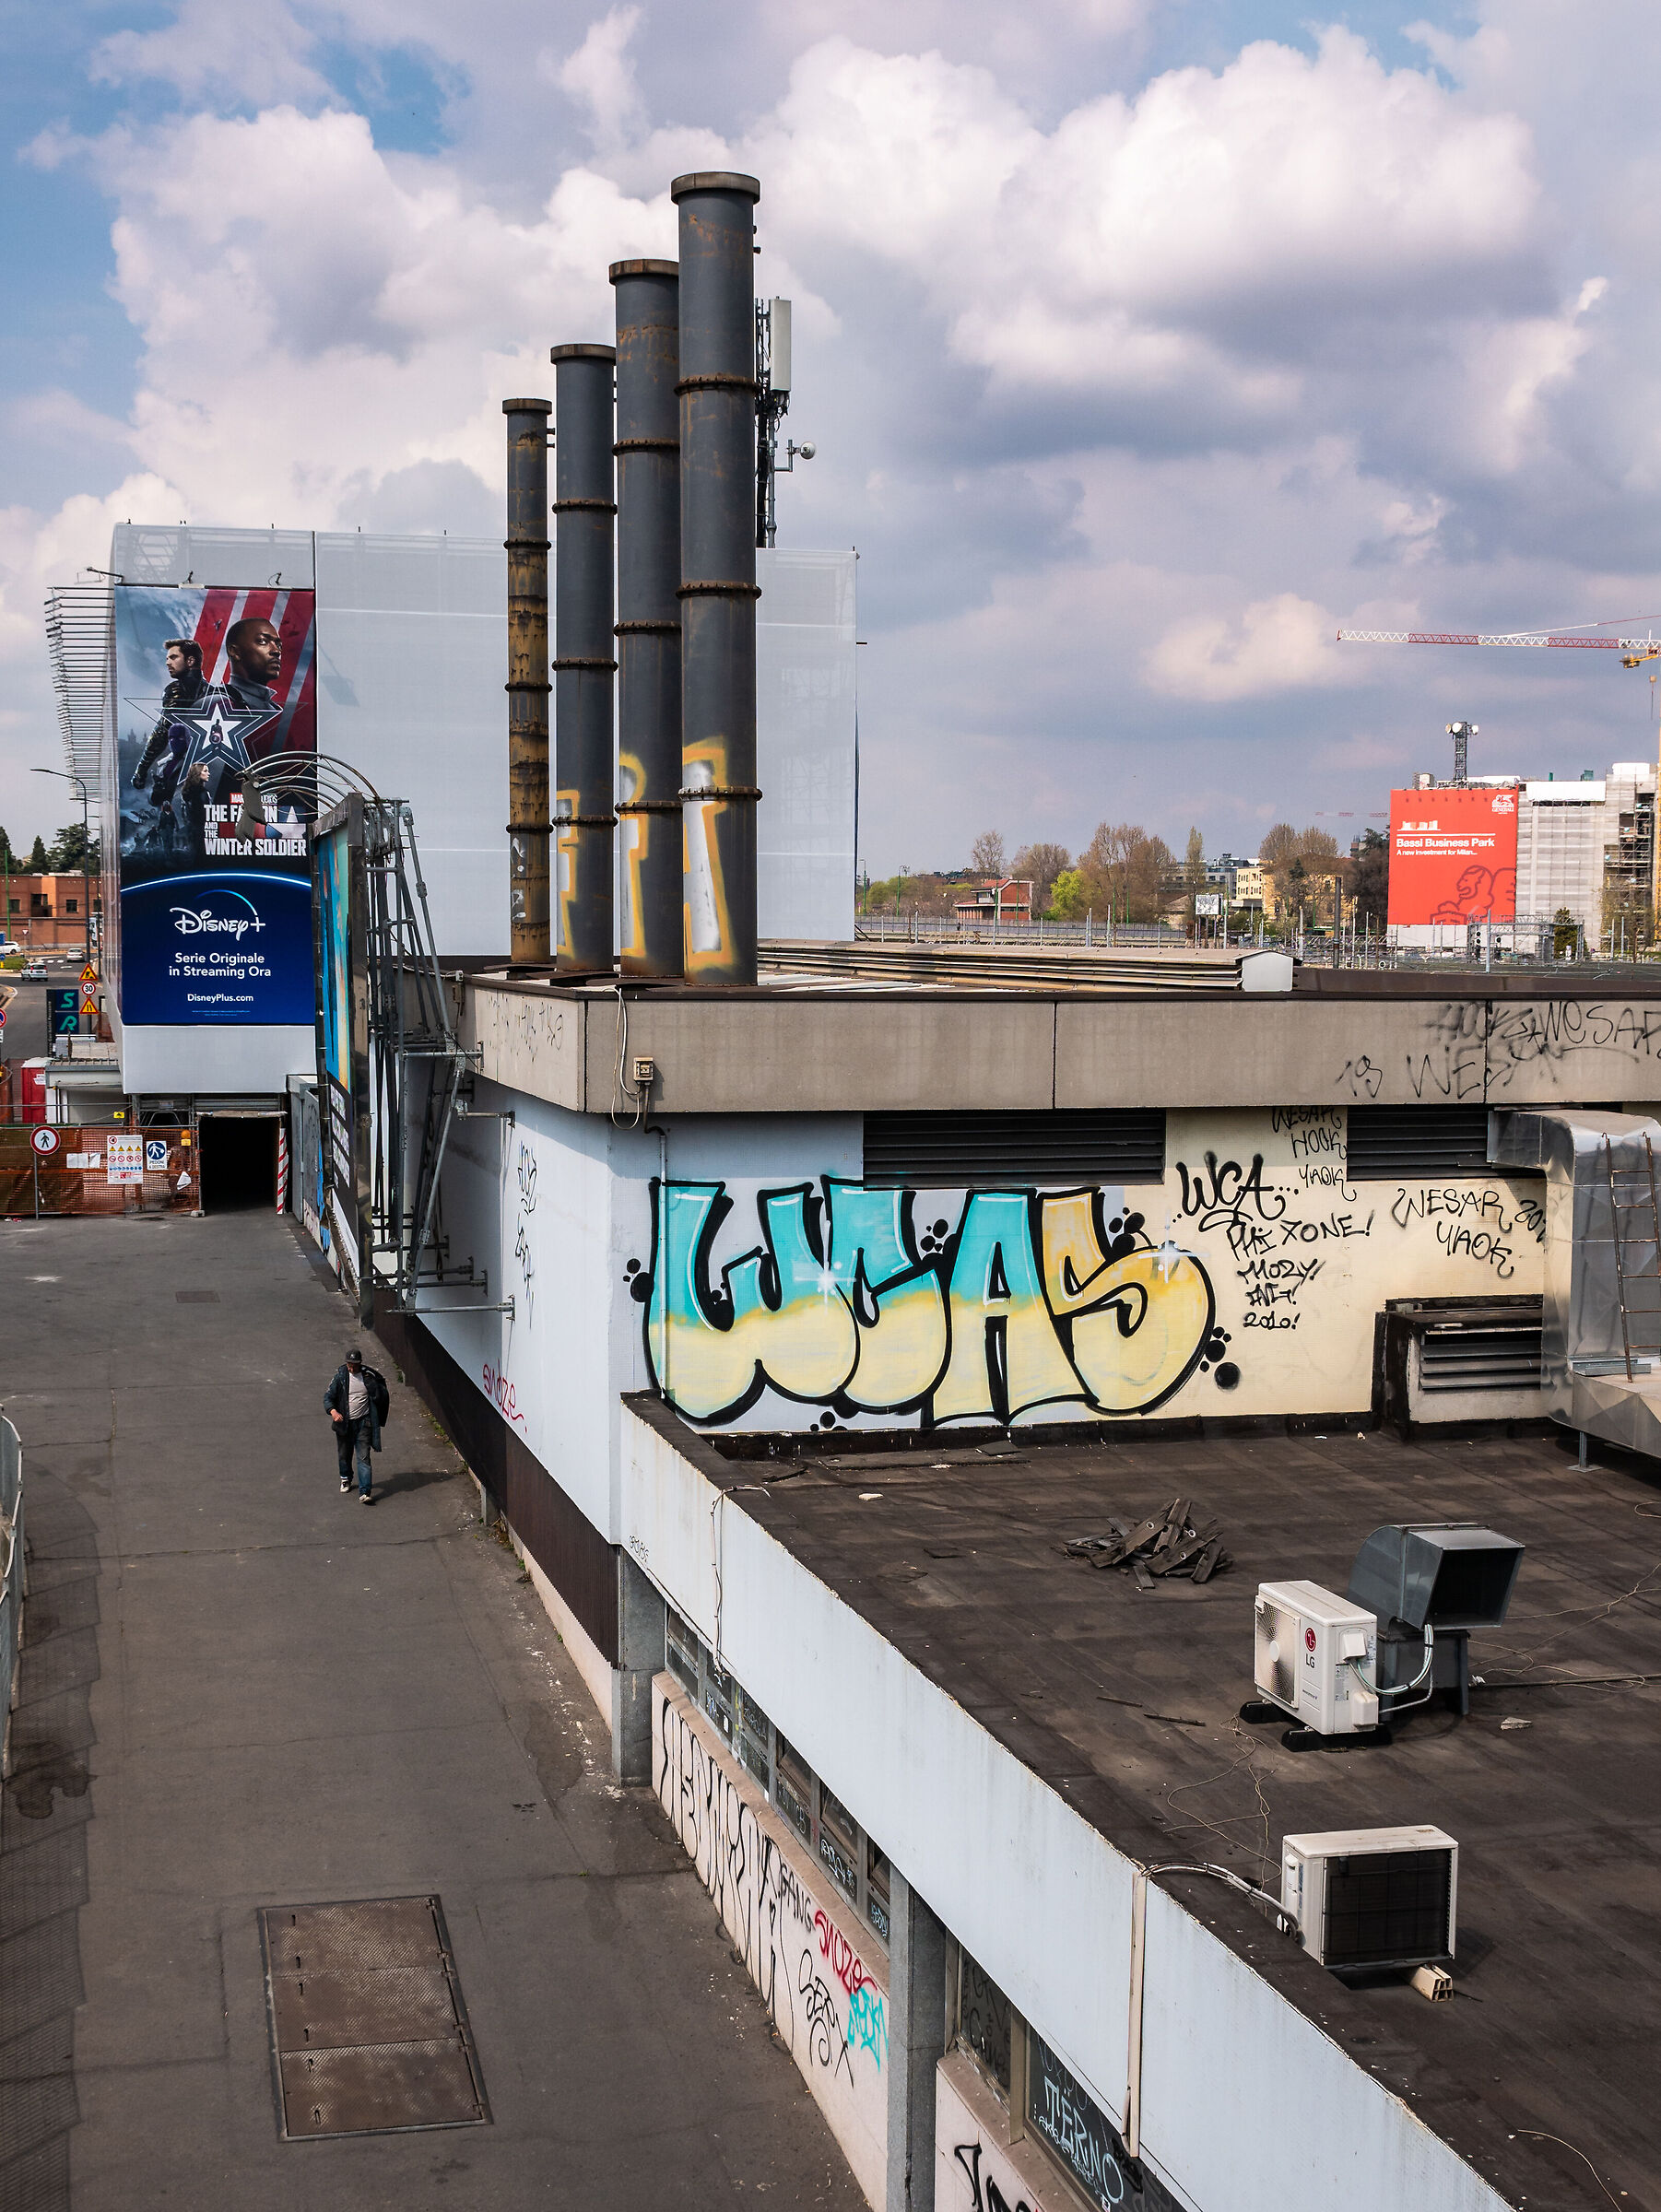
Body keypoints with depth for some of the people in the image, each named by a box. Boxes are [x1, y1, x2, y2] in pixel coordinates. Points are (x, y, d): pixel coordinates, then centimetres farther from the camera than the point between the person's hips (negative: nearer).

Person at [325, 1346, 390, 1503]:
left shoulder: (369, 1376, -3)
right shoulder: (340, 1376, -3)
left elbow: (381, 1397, 8)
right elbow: (328, 1396, -5)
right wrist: (333, 1411, -22)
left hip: (364, 1423, -1)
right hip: (344, 1422, 2)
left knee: (363, 1457, -9)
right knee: (345, 1454, 16)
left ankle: (365, 1492, -12)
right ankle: (346, 1479, 44)